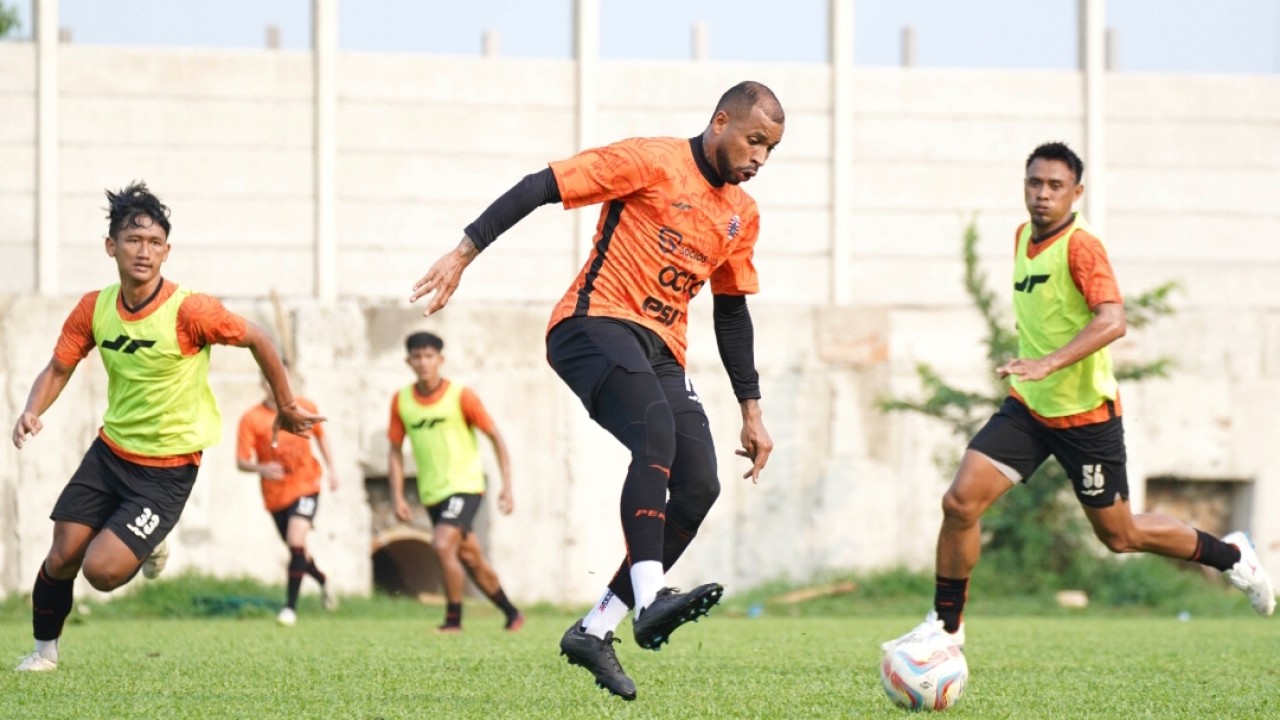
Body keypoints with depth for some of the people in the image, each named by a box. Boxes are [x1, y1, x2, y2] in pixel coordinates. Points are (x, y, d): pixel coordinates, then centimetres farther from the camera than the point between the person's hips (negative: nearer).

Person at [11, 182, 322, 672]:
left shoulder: (188, 310, -22)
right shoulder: (94, 308, -6)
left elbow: (256, 339, -8)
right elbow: (58, 369, 4)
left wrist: (286, 408, 3)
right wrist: (33, 411, -17)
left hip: (167, 468, -5)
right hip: (111, 449, 5)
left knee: (101, 570, -14)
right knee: (61, 559, 2)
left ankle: (148, 547, 21)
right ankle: (44, 650, 29)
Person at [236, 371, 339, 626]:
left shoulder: (305, 408, -3)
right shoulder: (251, 419, -10)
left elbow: (320, 435, 16)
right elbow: (241, 461, -11)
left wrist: (331, 468, 10)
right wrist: (261, 468, -30)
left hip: (305, 487, -1)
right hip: (275, 495, 1)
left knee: (296, 543, -20)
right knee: (297, 549, 14)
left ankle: (290, 607, -15)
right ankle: (322, 580, 46)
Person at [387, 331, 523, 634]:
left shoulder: (460, 396, -9)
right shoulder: (401, 401, 2)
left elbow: (496, 437, -4)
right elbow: (396, 451, 9)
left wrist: (507, 486, -10)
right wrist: (398, 497, 0)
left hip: (464, 486, -5)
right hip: (432, 493, 5)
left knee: (443, 544, -23)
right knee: (470, 558, 11)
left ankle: (453, 620, -13)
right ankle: (511, 614, 27)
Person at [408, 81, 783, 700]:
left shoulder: (741, 215, 16)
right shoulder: (652, 162, -5)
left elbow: (732, 312, 25)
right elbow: (541, 187, -8)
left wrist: (751, 410, 23)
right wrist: (464, 254, -15)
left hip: (661, 351, 7)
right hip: (596, 323, -7)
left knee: (699, 484, -11)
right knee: (656, 432, -33)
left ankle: (597, 629, -4)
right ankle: (650, 599, -45)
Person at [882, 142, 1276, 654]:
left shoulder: (1080, 246, -19)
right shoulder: (1023, 237, 6)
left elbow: (1112, 321, -32)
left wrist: (1046, 365, -42)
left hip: (1086, 414, -6)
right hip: (1027, 408, 6)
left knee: (1119, 535, 9)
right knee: (960, 502, -10)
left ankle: (1230, 556, 32)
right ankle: (946, 626, 2)